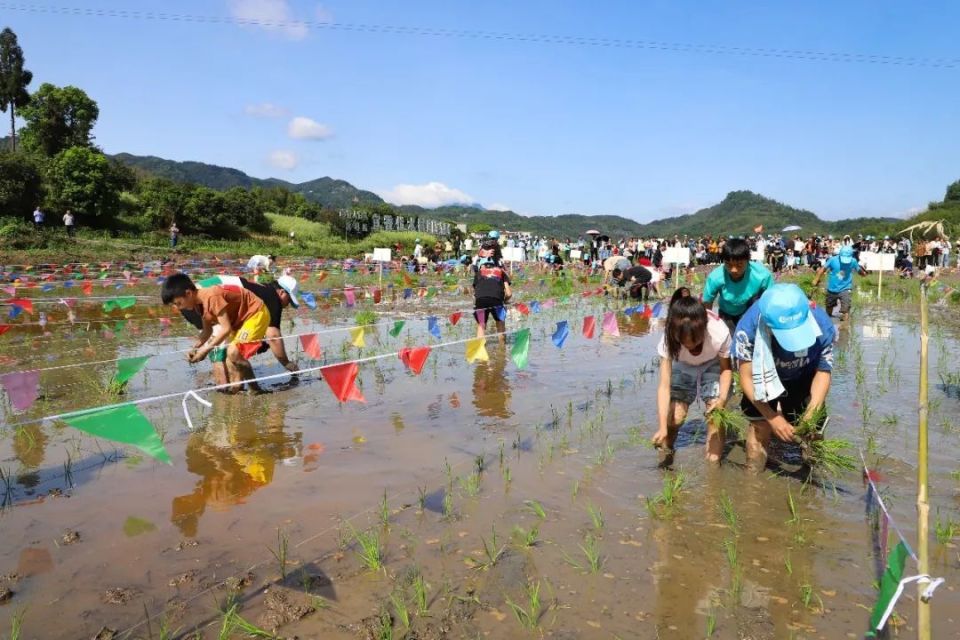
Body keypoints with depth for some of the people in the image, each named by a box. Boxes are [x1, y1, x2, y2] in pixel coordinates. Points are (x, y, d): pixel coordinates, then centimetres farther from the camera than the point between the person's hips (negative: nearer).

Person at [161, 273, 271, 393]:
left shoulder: (212, 297, -28)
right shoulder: (199, 303, 2)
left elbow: (226, 328, -27)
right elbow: (207, 330, 11)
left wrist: (205, 350, -21)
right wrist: (194, 349, -3)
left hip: (256, 313, -10)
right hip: (241, 318, 11)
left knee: (233, 352, -20)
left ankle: (254, 388, -5)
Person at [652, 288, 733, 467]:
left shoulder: (720, 332, -38)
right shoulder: (669, 337, -36)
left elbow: (726, 368, -16)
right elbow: (664, 385, -33)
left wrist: (722, 398, -32)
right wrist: (662, 427, -40)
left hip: (713, 366, 0)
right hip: (683, 367, 1)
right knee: (674, 417, -7)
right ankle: (665, 454, 20)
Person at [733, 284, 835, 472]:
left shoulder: (822, 326, -35)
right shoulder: (749, 327, -39)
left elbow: (823, 371, -18)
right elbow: (747, 378, -26)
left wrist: (811, 413, -30)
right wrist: (773, 417, -30)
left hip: (803, 378, 1)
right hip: (764, 376, -1)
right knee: (760, 425, -5)